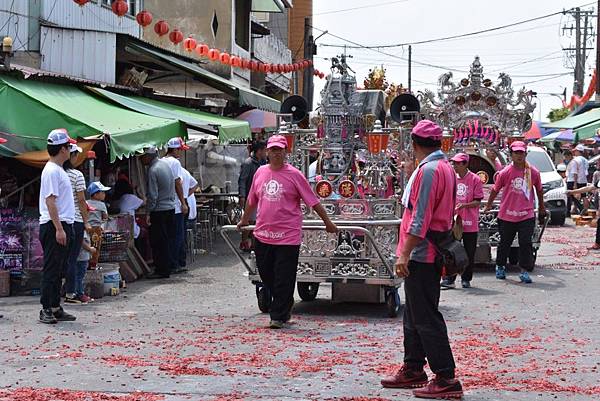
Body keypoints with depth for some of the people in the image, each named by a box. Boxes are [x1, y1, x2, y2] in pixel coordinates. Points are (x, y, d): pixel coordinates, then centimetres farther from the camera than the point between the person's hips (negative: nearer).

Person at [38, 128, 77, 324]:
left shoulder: (59, 170, 17)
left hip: (63, 226, 10)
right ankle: (46, 310, -4)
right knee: (51, 269, -7)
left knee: (58, 270, 13)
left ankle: (55, 308, 18)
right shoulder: (51, 171, -14)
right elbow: (50, 201, -20)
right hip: (53, 227, -10)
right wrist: (59, 228, -24)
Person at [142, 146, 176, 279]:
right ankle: (169, 266, 19)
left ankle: (162, 270, -1)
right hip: (170, 207, 9)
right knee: (167, 239, 14)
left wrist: (148, 212, -12)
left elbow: (153, 195, -18)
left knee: (157, 242, -2)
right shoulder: (165, 164, 9)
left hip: (159, 210, -9)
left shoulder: (153, 170, -17)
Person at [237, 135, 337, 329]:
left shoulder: (294, 175, -4)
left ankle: (278, 317, 6)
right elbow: (252, 200, 22)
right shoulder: (260, 172, 8)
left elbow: (313, 201, 0)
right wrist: (244, 220, 31)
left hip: (288, 235, -5)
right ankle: (285, 306, 31)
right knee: (266, 274, 12)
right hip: (263, 234, 5)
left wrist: (328, 223, 4)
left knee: (284, 279, -2)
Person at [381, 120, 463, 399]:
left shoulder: (428, 170, -16)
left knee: (426, 318, -7)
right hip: (434, 252, 10)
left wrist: (404, 254, -20)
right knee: (414, 315, 18)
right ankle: (413, 370, 27)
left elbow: (420, 218, -22)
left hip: (421, 253, -10)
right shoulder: (446, 168, 15)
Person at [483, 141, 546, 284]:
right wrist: (488, 206, 17)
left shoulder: (534, 172, -1)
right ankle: (500, 267, 32)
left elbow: (539, 190, 14)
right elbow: (495, 190, 7)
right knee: (505, 243, 13)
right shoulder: (505, 173, -5)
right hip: (507, 215, 0)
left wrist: (541, 208, 25)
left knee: (525, 243, -6)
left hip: (526, 215, 0)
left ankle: (525, 271, 2)